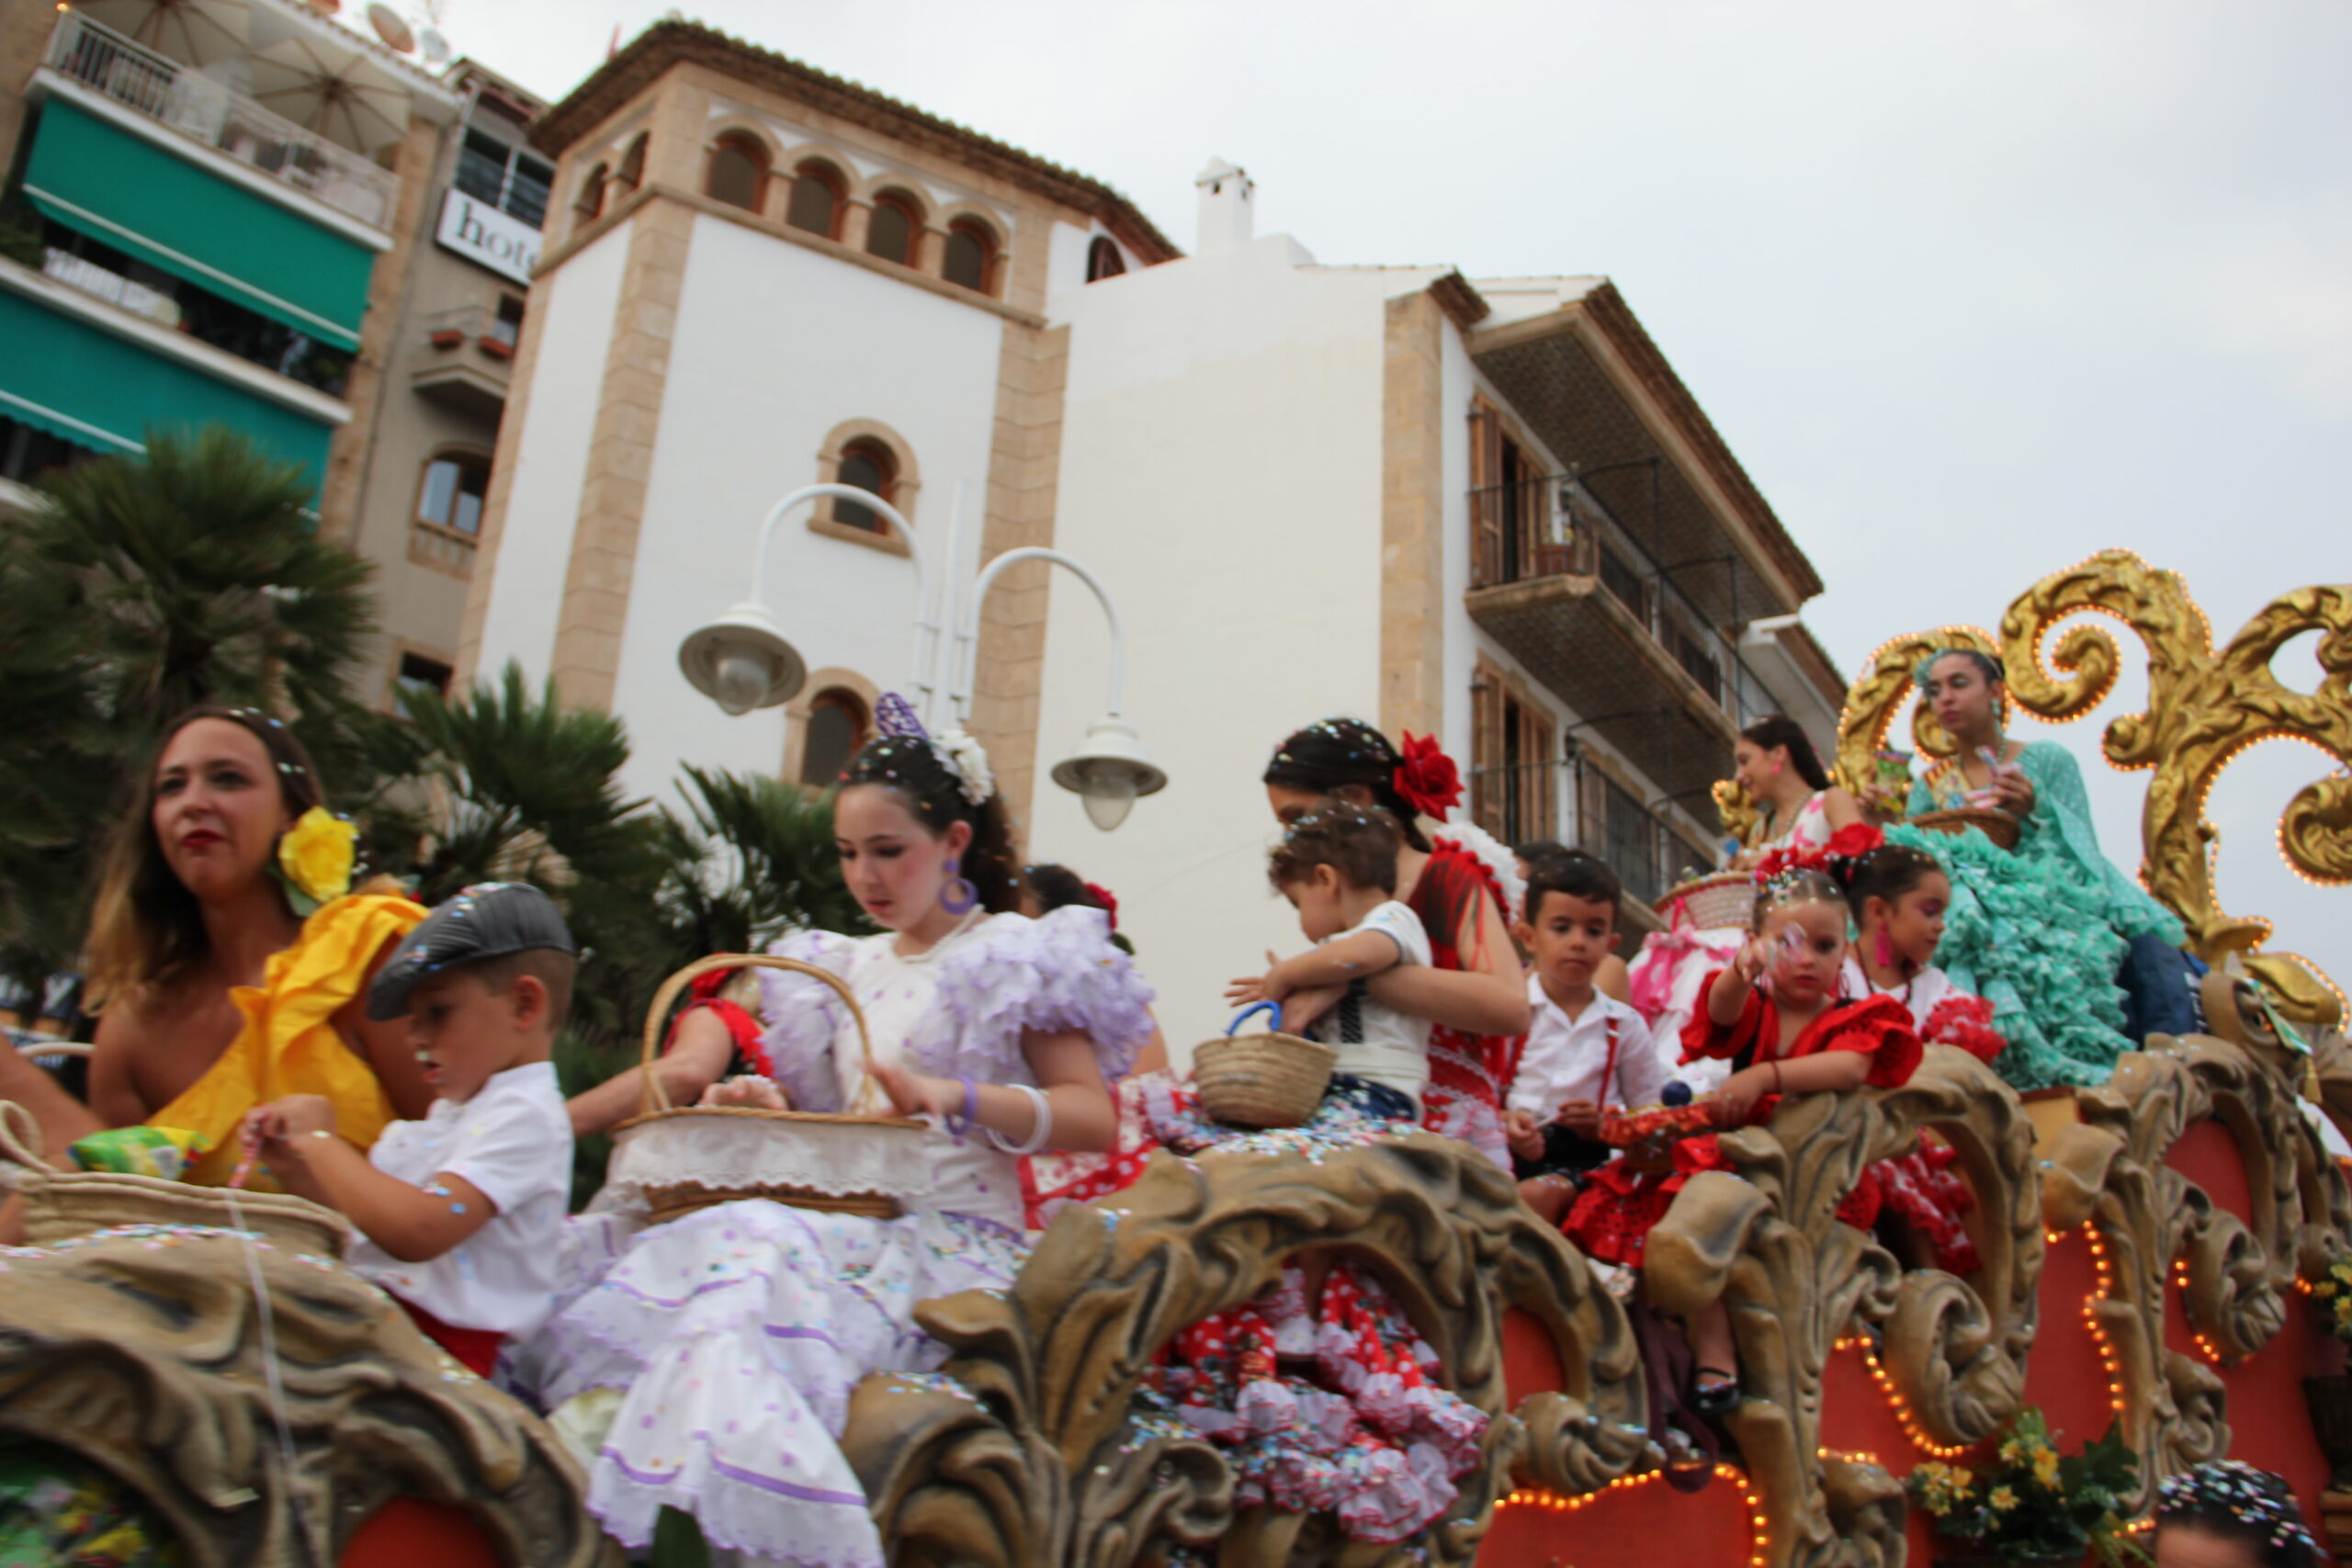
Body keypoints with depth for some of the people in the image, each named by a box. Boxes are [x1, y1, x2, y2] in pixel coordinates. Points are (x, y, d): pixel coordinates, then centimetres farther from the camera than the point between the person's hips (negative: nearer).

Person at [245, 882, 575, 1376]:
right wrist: (293, 1165, 8)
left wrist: (320, 1140, -11)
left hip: (433, 1343, -9)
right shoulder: (454, 1109, 21)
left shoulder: (523, 1116, -11)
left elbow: (418, 1232, -25)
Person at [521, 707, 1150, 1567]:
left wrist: (958, 1098, -21)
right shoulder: (846, 967, 21)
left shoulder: (1015, 956, 3)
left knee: (760, 1249, -33)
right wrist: (764, 1102, 2)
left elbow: (1093, 1115, -6)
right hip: (847, 1220, 6)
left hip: (952, 1238, -6)